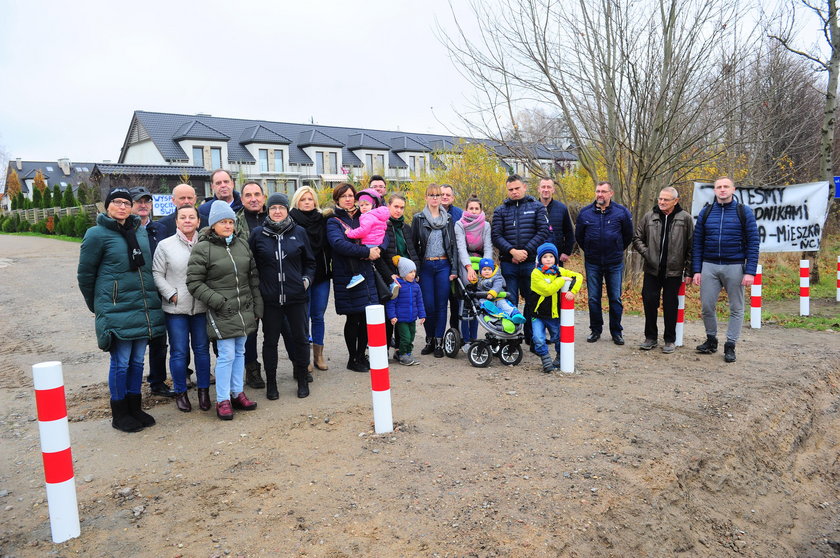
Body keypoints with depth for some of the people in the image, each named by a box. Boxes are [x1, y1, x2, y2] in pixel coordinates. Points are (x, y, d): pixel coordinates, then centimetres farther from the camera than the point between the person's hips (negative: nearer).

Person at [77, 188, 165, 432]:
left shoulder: (141, 231, 10)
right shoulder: (97, 234, -5)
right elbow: (85, 273, 2)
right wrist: (97, 305, 9)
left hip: (145, 308, 5)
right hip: (116, 310, -5)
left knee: (137, 361, 13)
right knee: (120, 363, 2)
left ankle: (134, 408, 27)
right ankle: (119, 414, 17)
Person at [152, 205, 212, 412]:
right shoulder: (165, 245, 1)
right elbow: (157, 274, 0)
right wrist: (172, 294, -9)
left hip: (202, 307, 1)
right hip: (176, 309, -1)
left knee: (202, 349, 10)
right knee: (179, 352, 5)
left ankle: (204, 391, 24)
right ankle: (180, 392, 21)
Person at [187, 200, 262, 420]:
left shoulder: (242, 244, 9)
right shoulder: (202, 248, -7)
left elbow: (253, 276, 13)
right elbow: (194, 282, -8)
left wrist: (257, 305, 9)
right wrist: (218, 301, -15)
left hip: (244, 310, 6)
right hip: (221, 312, -5)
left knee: (240, 352, 13)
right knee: (227, 355, -4)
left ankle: (237, 393, 26)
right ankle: (223, 400, 9)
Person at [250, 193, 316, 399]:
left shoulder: (299, 232, 4)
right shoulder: (258, 234, 1)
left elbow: (309, 262, 12)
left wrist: (306, 278, -2)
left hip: (296, 297, 1)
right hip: (269, 298, 0)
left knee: (300, 338, 8)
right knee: (270, 340, 9)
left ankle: (302, 380, 24)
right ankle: (271, 382, 23)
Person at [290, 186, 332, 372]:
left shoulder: (322, 220, 8)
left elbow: (329, 246, 15)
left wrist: (329, 268, 4)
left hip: (321, 275, 3)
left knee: (318, 316, 10)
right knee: (303, 318, 2)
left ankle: (318, 355, 20)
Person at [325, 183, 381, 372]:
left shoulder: (362, 218, 15)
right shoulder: (333, 222, -1)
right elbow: (339, 244, -19)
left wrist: (376, 249, -10)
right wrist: (367, 252, -21)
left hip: (366, 273, 5)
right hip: (346, 276, -5)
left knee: (367, 317, 5)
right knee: (353, 318, 1)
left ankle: (361, 356, 21)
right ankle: (352, 359, 15)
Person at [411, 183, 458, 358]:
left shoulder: (448, 219, 9)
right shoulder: (419, 218, 5)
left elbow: (453, 245, 7)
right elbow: (413, 244, 4)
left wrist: (454, 269, -1)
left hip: (443, 265, 1)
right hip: (425, 266, -1)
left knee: (441, 304, 1)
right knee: (428, 305, -1)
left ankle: (439, 342, 8)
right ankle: (429, 340, 15)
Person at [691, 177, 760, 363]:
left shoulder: (744, 212, -1)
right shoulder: (706, 212, 6)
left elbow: (753, 242, -4)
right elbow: (697, 243, 6)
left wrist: (750, 271, -11)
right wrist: (696, 270, 0)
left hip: (735, 266, -2)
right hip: (709, 266, 2)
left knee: (736, 308, 5)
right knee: (706, 306, 3)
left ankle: (730, 346, 16)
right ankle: (711, 340, 22)